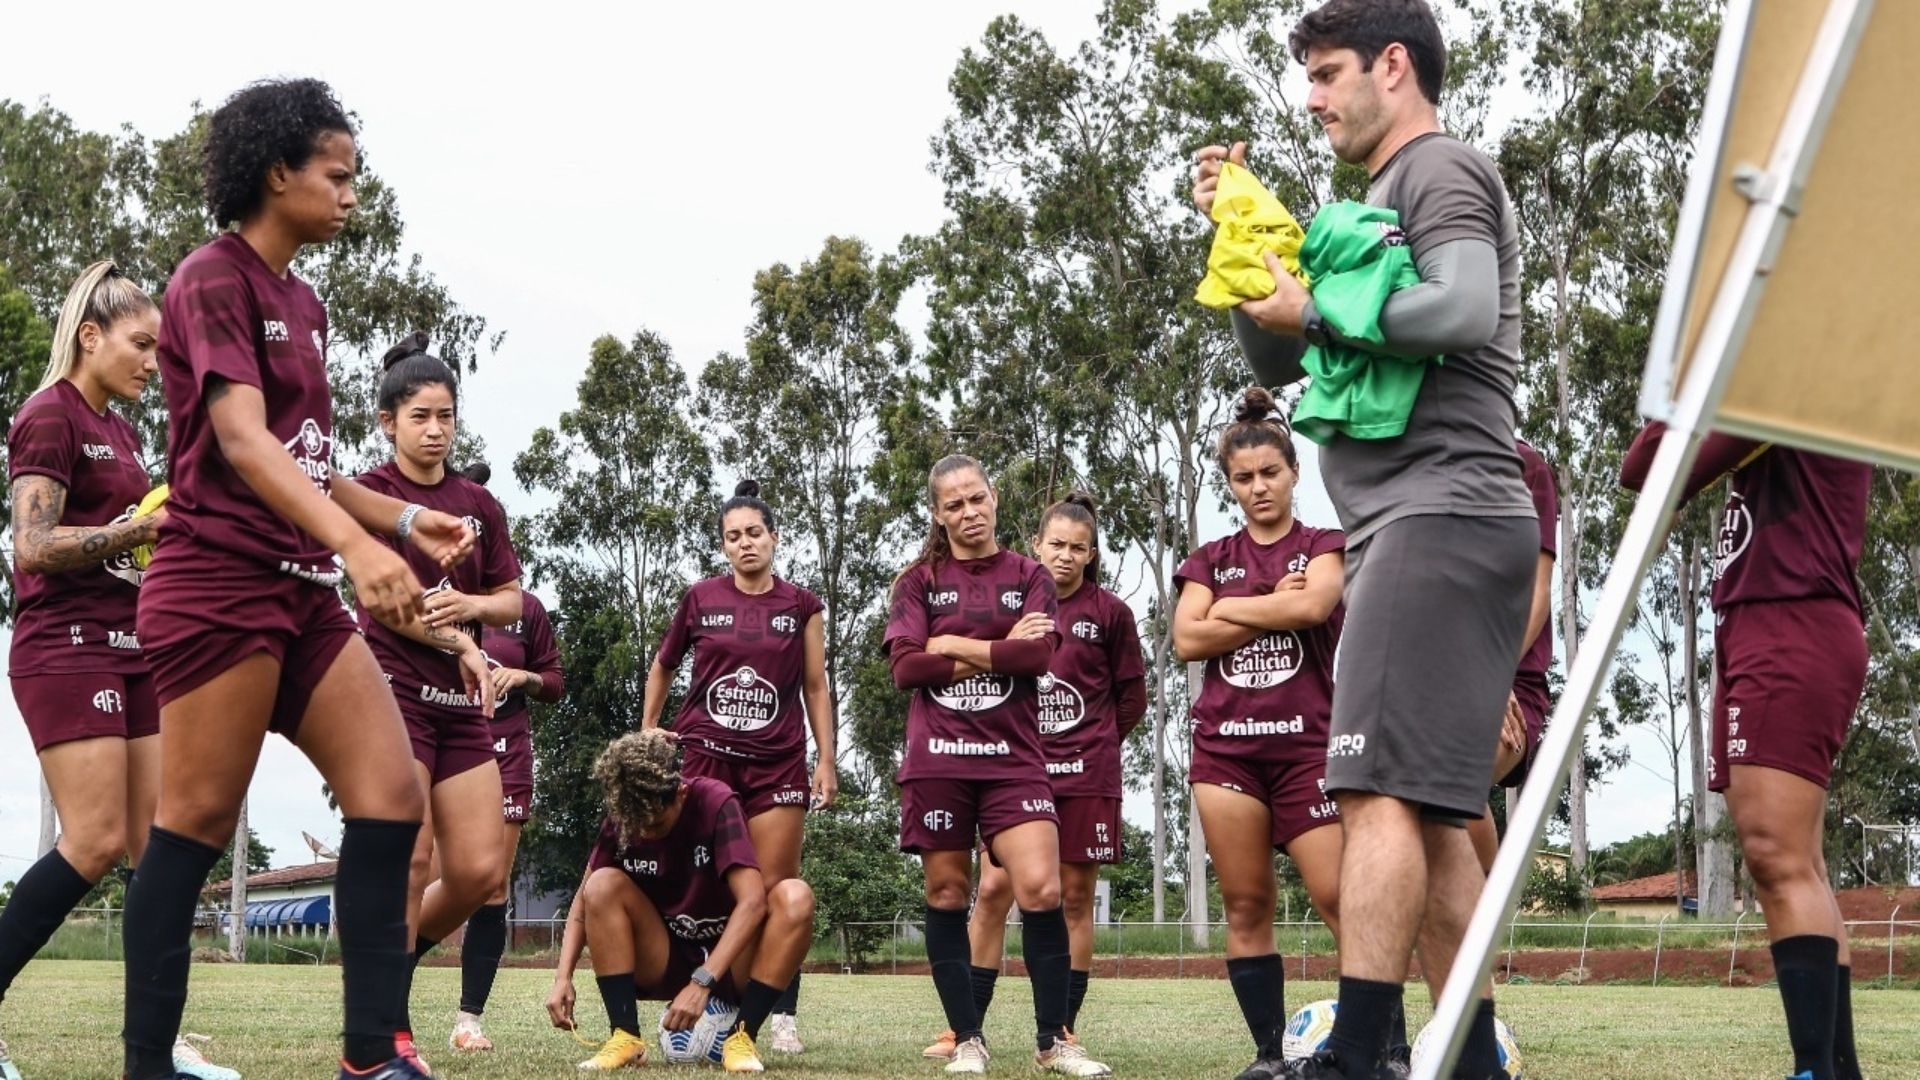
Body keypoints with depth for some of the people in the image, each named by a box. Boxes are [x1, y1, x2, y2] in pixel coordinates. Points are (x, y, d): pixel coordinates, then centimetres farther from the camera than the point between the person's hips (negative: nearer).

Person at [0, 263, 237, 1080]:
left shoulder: (120, 429, 18)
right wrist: (142, 528, -21)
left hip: (130, 645, 9)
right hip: (67, 645, -9)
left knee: (161, 845, 2)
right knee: (95, 842, -14)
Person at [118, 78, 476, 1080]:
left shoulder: (302, 302, 18)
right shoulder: (215, 280, -8)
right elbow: (240, 442, -21)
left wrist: (404, 519, 11)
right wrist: (356, 544, -32)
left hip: (301, 591, 8)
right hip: (219, 583, -8)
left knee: (391, 798, -2)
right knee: (196, 824, -6)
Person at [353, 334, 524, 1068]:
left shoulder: (479, 503, 13)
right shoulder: (369, 493, -2)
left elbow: (512, 599, 13)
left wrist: (471, 604, -8)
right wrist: (460, 645, -18)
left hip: (462, 703, 6)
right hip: (392, 689, -5)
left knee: (481, 873, -2)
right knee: (410, 858, -13)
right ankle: (383, 1030, -2)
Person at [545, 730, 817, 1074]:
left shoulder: (715, 803, -21)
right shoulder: (621, 820, -10)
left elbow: (752, 900, -30)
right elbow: (584, 901, -3)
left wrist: (702, 982, -38)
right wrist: (563, 977, -19)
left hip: (729, 960, -2)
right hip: (662, 964, 3)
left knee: (795, 896, -30)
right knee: (603, 885, -22)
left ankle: (743, 1036, -23)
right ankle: (626, 1036, -22)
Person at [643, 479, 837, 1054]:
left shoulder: (800, 605, 4)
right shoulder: (700, 599, 4)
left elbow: (815, 687, 7)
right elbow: (662, 667, 17)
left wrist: (826, 759, 2)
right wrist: (647, 733, 14)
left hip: (777, 762, 0)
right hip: (703, 755, 0)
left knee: (776, 888, -1)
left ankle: (784, 1016, 2)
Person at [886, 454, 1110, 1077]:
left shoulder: (1029, 577, 9)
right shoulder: (920, 581, 7)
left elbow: (1039, 654, -8)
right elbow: (904, 667, -7)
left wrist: (952, 645, -7)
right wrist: (1000, 651, -8)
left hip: (1013, 756, -1)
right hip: (937, 757, 1)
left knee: (1041, 889, -13)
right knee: (947, 894, 3)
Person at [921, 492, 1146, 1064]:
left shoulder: (1110, 612, 0)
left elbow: (1131, 696, 8)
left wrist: (1092, 743, 10)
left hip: (1085, 775, -1)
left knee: (1075, 896, 3)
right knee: (993, 890, -5)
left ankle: (1064, 1029, 9)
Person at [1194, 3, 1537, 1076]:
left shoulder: (1442, 169, -2)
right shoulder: (1383, 201, 27)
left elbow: (1464, 311, -21)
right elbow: (1277, 363, 28)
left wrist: (1316, 312, -10)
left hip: (1441, 514, -10)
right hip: (1423, 528, 10)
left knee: (1382, 790, -17)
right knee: (1429, 810, 8)